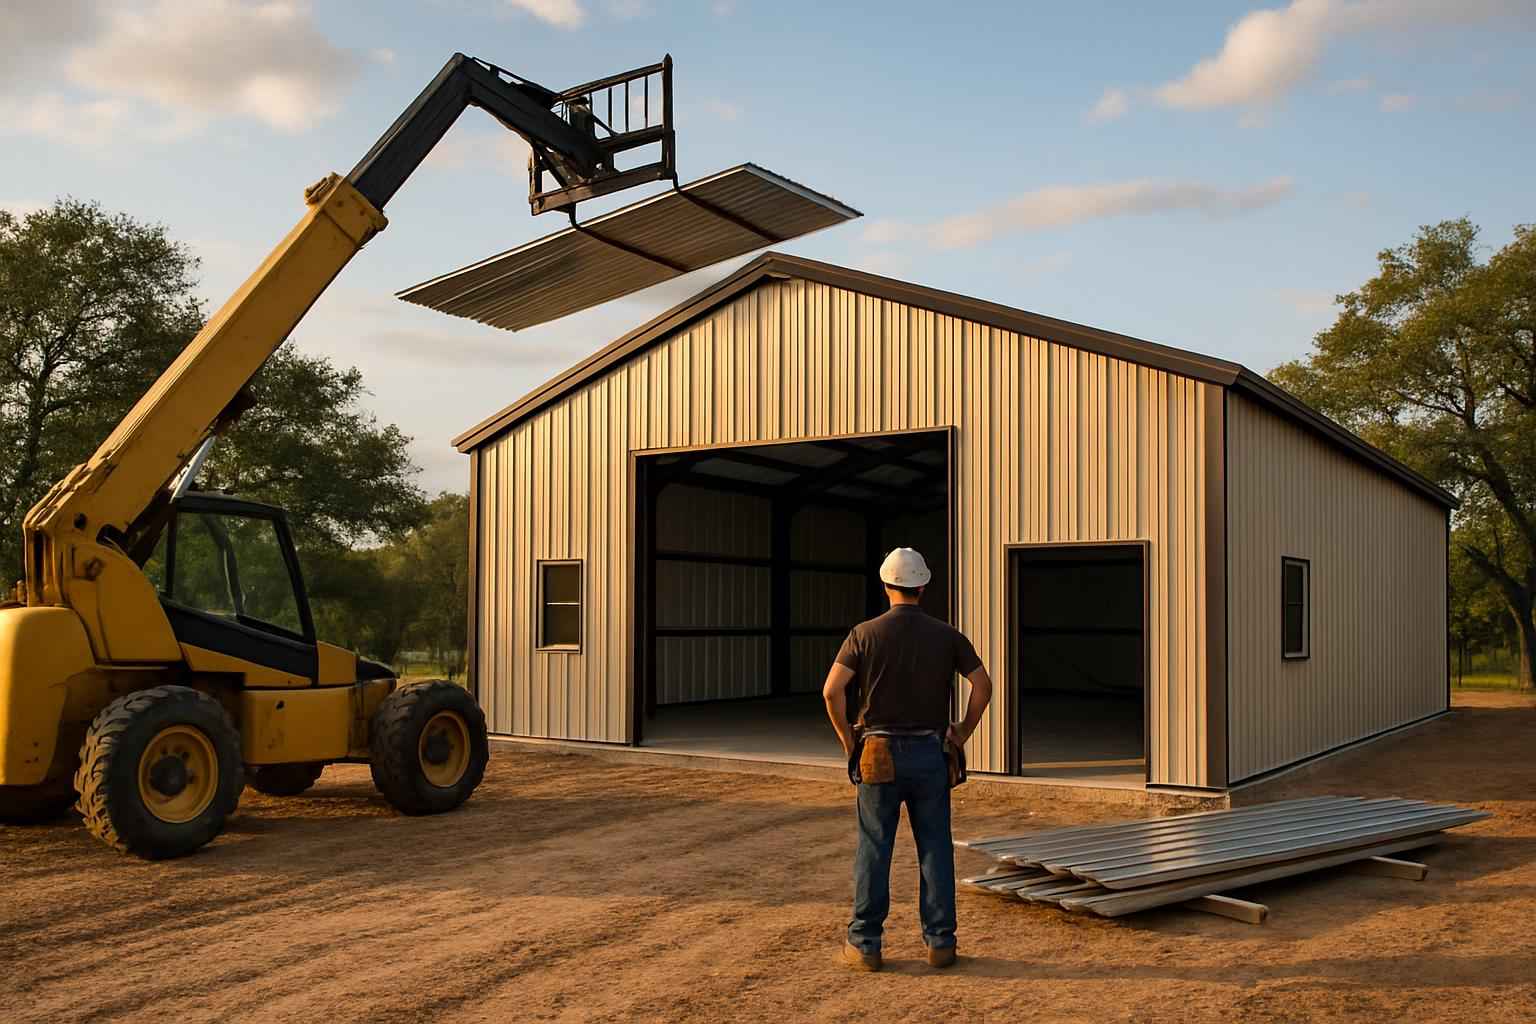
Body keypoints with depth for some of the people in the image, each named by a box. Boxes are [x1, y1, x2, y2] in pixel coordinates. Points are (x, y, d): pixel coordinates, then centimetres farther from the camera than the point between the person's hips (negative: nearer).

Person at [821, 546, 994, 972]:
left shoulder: (866, 633, -4)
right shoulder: (946, 635, 1)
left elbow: (832, 690, -12)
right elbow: (983, 685, -3)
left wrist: (847, 738, 0)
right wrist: (963, 731, 8)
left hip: (881, 755, -1)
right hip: (930, 753, 1)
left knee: (873, 850, 5)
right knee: (936, 849, 9)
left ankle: (864, 945, 10)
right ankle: (940, 942, 12)